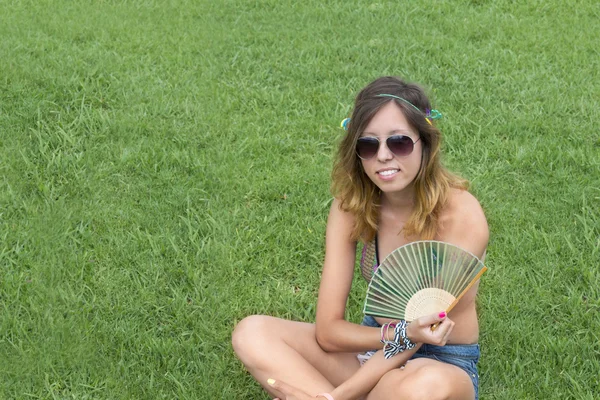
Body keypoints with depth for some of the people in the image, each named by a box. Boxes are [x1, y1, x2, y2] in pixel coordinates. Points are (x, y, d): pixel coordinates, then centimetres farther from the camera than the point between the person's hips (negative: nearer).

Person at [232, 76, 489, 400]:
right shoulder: (350, 206, -10)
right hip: (373, 349, 4)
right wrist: (403, 333, -29)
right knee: (252, 334, -16)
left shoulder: (460, 215, -22)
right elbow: (328, 330, -13)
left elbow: (418, 329, -21)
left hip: (443, 364, -4)